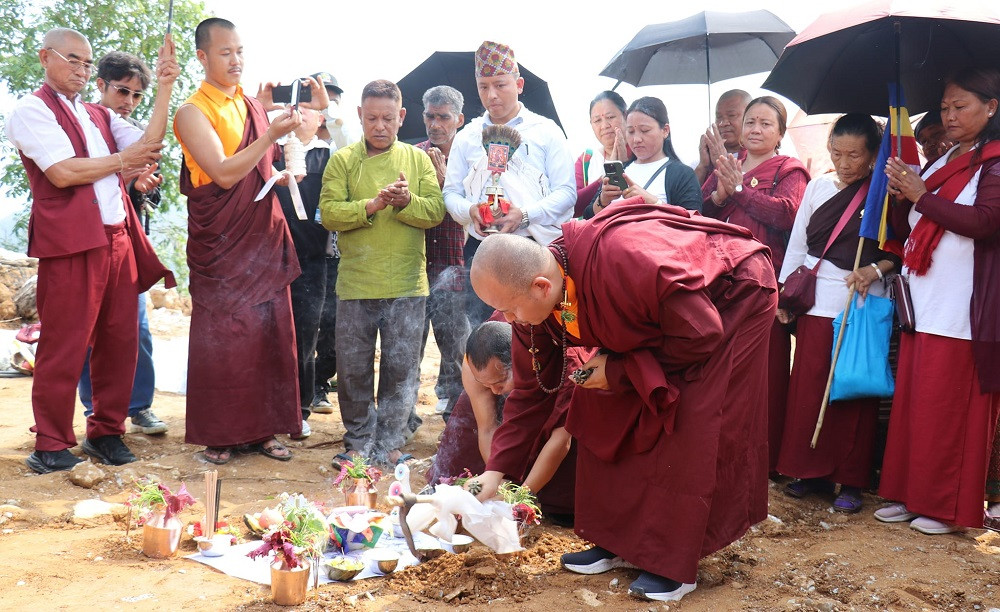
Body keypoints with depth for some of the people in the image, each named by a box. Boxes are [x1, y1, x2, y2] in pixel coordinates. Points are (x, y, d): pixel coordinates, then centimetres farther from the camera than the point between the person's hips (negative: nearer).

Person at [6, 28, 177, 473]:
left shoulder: (100, 116, 22)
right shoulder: (32, 110, 0)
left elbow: (148, 146, 8)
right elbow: (63, 172, -13)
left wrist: (165, 87, 3)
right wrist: (121, 161, 0)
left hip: (118, 238, 7)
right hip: (69, 242, -7)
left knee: (119, 340, 7)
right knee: (64, 347, -2)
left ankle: (106, 432, 19)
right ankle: (51, 445, 9)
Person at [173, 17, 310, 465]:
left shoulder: (252, 105, 13)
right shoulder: (192, 113, -7)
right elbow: (224, 174, -18)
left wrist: (281, 176, 4)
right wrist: (271, 135, -23)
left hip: (264, 236, 6)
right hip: (221, 243, -6)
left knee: (269, 332, 6)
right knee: (221, 337, -1)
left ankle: (261, 428, 16)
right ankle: (219, 435, 10)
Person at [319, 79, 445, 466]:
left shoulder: (417, 158, 8)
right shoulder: (343, 160, 4)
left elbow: (436, 211, -1)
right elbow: (329, 212, -7)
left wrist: (406, 201, -19)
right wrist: (372, 205, -19)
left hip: (407, 285, 1)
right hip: (355, 285, 0)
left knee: (401, 368, 5)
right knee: (354, 369, 7)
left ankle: (389, 443, 17)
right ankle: (359, 442, 23)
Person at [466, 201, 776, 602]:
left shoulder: (626, 263, -43)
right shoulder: (533, 298, -18)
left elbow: (701, 336, -31)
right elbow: (531, 388, -6)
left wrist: (619, 370, -24)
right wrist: (496, 468, -7)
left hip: (733, 296, -7)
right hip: (659, 311, 7)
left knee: (690, 426, -14)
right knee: (606, 413, 0)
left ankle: (675, 565, -1)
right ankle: (620, 541, 13)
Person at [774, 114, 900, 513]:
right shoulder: (818, 188, 9)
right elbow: (797, 244, 12)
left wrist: (875, 269, -17)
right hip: (816, 303, 3)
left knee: (854, 394, 1)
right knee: (808, 387, 5)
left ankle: (851, 480, 12)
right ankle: (812, 472, 18)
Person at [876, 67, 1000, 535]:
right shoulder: (940, 164, 18)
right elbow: (904, 229, 19)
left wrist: (922, 196, -14)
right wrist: (902, 195, -1)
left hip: (961, 311, -7)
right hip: (922, 304, 7)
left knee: (949, 412, -3)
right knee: (911, 404, 8)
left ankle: (948, 508, 9)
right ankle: (910, 495, 18)